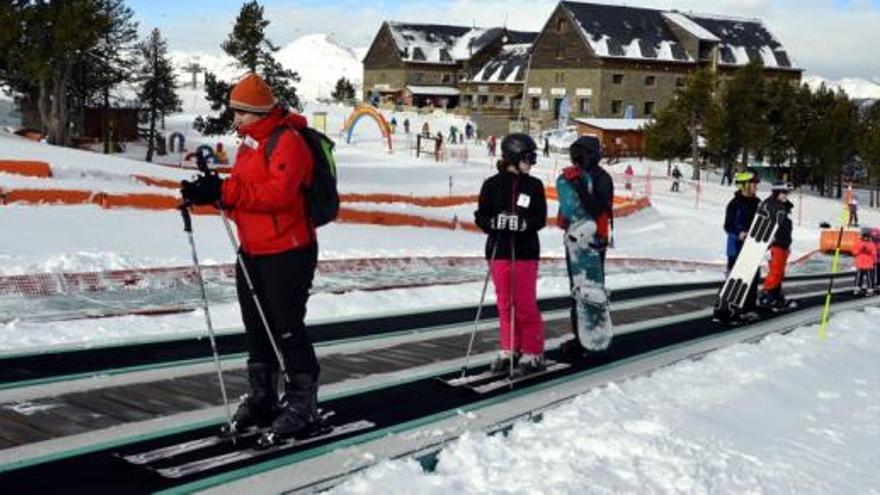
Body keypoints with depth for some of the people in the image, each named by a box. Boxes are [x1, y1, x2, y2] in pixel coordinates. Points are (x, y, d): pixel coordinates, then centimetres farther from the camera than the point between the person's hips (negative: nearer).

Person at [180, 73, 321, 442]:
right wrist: (209, 193, -4)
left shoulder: (287, 141, -15)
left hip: (288, 252, -9)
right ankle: (262, 398, 26)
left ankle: (302, 403, 6)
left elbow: (278, 193, -28)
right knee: (256, 328, 14)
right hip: (252, 252, 9)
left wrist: (224, 190, -30)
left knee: (287, 329, -5)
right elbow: (243, 193, 15)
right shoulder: (249, 143, 15)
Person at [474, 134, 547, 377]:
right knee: (505, 304, 8)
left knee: (525, 305, -2)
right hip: (499, 250, 1)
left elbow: (540, 218, -2)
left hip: (526, 252, -1)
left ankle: (532, 355, 6)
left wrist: (522, 224, -21)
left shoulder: (534, 185, 3)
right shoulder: (493, 184, 0)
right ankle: (509, 350, 20)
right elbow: (481, 217, 0)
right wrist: (497, 222, -20)